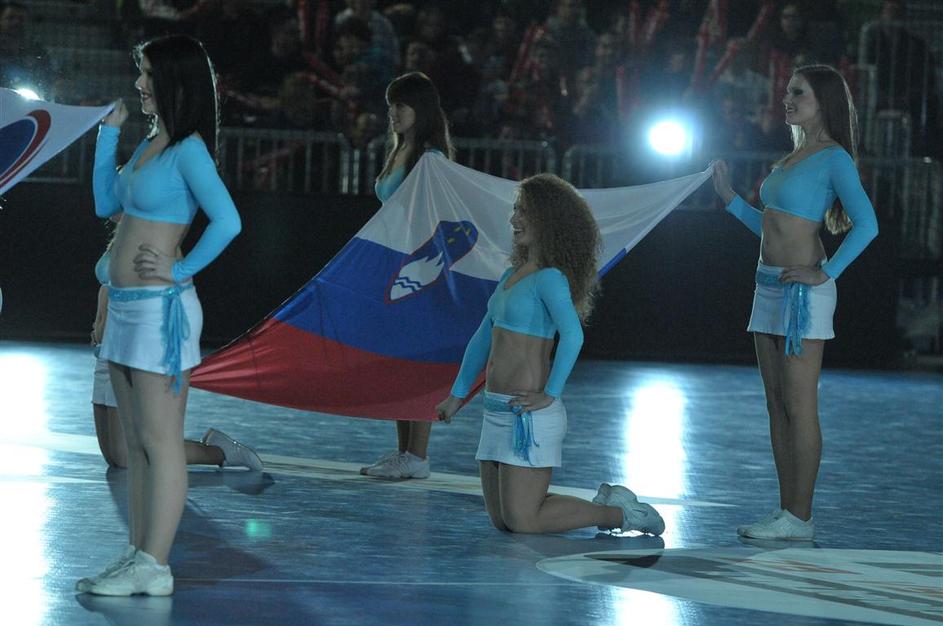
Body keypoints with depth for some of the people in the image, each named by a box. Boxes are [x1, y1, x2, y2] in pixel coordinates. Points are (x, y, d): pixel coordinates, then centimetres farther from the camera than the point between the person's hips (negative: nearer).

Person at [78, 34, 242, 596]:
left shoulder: (188, 150, -13)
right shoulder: (152, 144, 14)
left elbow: (227, 222, -23)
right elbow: (107, 205, 22)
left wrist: (181, 270, -15)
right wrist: (109, 134, 17)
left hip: (160, 308, -10)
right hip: (127, 308, 10)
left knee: (160, 442, -6)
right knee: (137, 444, 11)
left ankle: (155, 567, -4)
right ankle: (138, 560, 16)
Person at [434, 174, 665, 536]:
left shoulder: (550, 278, -12)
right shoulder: (514, 274, 16)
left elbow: (572, 334, -28)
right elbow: (483, 339, 25)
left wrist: (550, 395, -25)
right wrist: (458, 395, 24)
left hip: (529, 415, -9)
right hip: (497, 411, 9)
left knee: (521, 522, -8)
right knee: (502, 521, 11)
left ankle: (618, 513, 6)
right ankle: (603, 504, 22)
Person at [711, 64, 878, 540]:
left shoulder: (833, 159, -9)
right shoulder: (795, 156, 17)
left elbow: (866, 225, -21)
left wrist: (826, 274, -19)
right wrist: (729, 198, 18)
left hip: (802, 291, -9)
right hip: (770, 288, 9)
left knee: (799, 407, -6)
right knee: (777, 407, 9)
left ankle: (800, 518, -4)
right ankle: (785, 512, 12)